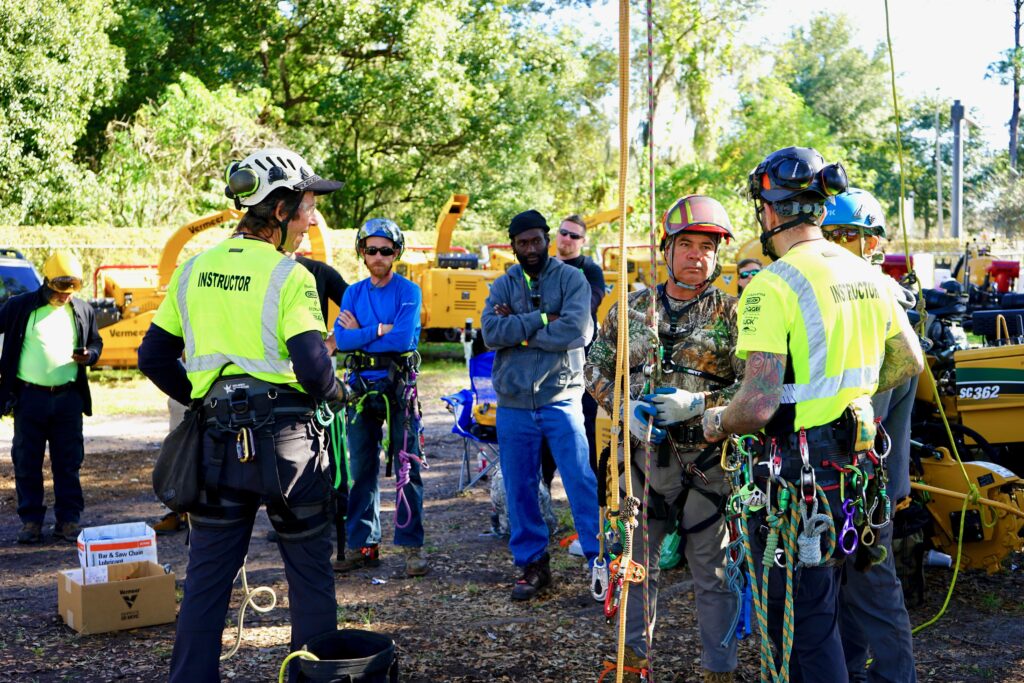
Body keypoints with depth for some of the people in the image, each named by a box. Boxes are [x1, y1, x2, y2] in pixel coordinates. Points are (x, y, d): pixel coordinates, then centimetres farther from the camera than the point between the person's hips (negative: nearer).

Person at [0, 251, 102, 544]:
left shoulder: (83, 311, 10)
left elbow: (96, 342, 20)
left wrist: (89, 355, -4)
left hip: (68, 398, 2)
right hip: (29, 396, -2)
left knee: (69, 462, 4)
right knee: (27, 462, 4)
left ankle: (68, 520, 12)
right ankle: (31, 520, 14)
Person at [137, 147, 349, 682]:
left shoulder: (193, 270, 7)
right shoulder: (289, 276, -10)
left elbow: (153, 357, 11)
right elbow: (313, 367, -17)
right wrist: (337, 393, 4)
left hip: (219, 437, 5)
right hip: (286, 436, -5)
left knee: (207, 576, 13)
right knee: (310, 574, 10)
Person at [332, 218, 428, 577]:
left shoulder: (408, 291, -3)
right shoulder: (353, 293, 10)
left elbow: (402, 338, -17)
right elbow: (341, 339, -4)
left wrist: (361, 332, -8)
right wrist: (382, 330, -13)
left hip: (398, 386, -4)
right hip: (360, 386, 4)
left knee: (406, 468, -3)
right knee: (361, 470, 7)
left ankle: (412, 546, 2)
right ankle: (364, 546, 15)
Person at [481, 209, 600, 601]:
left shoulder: (571, 279, 0)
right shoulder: (503, 285, 8)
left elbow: (578, 332, -16)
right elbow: (491, 333, -8)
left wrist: (517, 329, -11)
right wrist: (541, 319, -14)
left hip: (560, 399, -3)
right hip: (513, 404, 3)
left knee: (582, 481, -4)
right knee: (520, 488, 9)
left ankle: (601, 559, 5)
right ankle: (532, 564, 22)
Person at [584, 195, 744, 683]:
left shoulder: (731, 315, -2)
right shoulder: (631, 309, 6)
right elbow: (597, 367, 10)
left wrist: (699, 403, -19)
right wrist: (624, 409, -7)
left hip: (706, 460, -3)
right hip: (642, 453, 3)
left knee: (713, 572, 6)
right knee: (636, 561, 16)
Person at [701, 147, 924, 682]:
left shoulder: (773, 285, -19)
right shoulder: (864, 273, 7)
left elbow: (758, 405, -25)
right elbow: (909, 361, 18)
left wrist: (717, 424, -5)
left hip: (798, 472, -8)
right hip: (856, 458, 8)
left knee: (802, 623, 3)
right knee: (824, 610, 23)